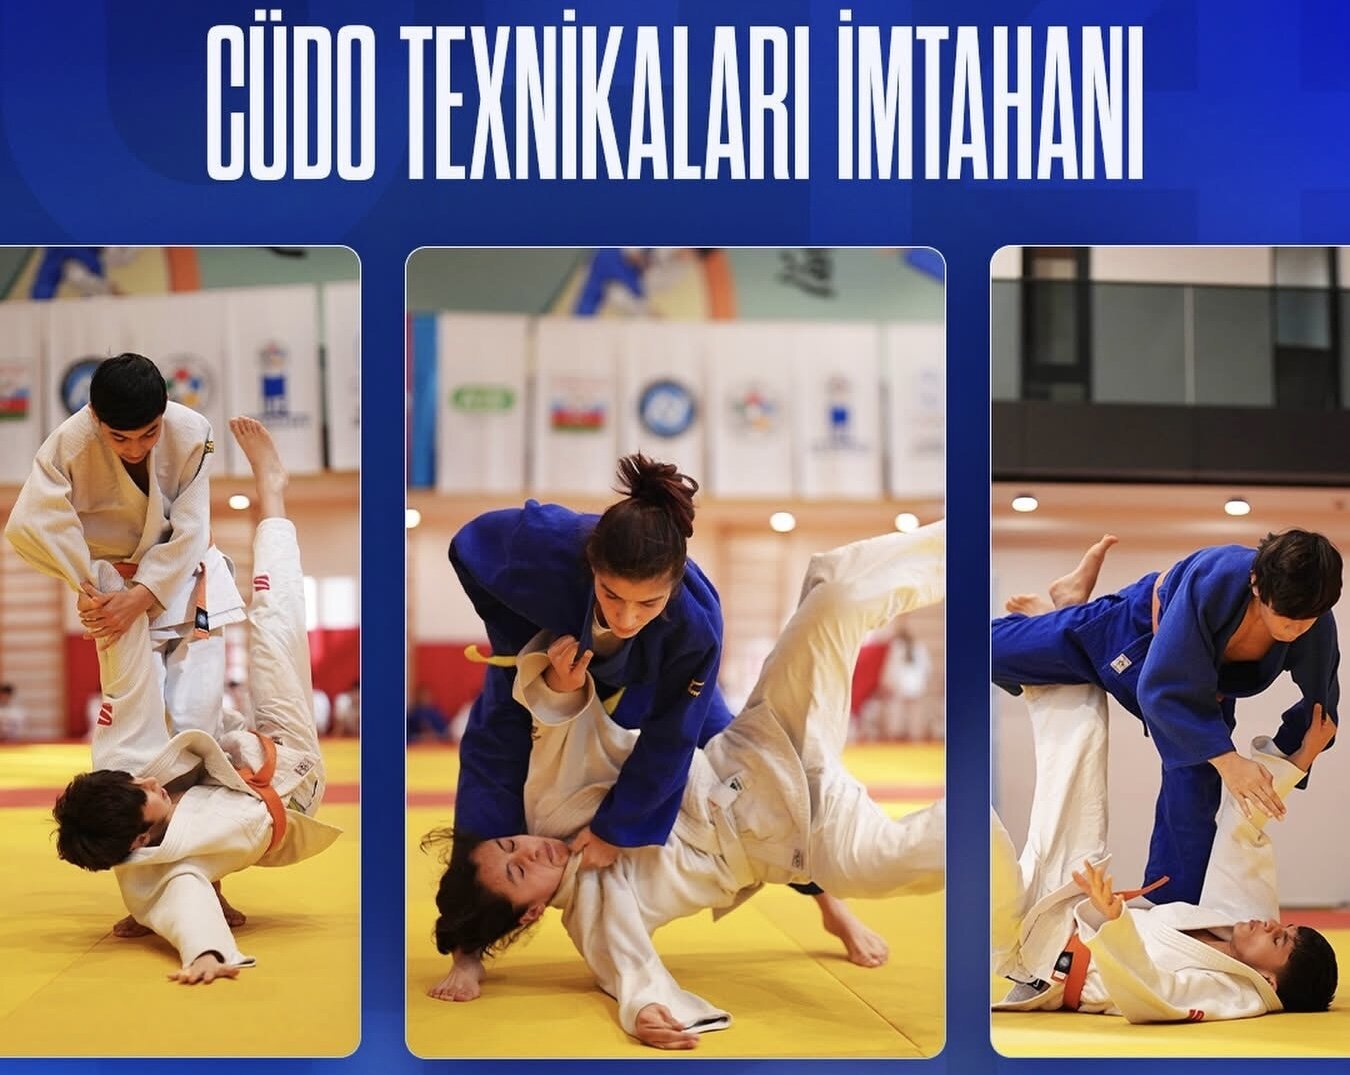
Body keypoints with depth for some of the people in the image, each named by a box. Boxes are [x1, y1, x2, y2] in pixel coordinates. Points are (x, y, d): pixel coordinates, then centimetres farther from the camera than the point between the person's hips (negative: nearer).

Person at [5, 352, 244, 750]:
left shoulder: (192, 434, -22)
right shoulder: (70, 445, -25)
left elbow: (189, 531, -19)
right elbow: (30, 526, -32)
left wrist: (141, 597, -26)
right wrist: (89, 589, -28)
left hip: (183, 572, 1)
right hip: (119, 584, -1)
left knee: (197, 713, -2)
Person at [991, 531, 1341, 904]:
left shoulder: (1316, 627, -31)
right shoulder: (1213, 579, -43)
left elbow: (1319, 705, -11)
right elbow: (1161, 688, -38)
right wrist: (1226, 758, -45)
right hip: (1136, 631, -2)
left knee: (1193, 800, -5)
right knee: (994, 650, 3)